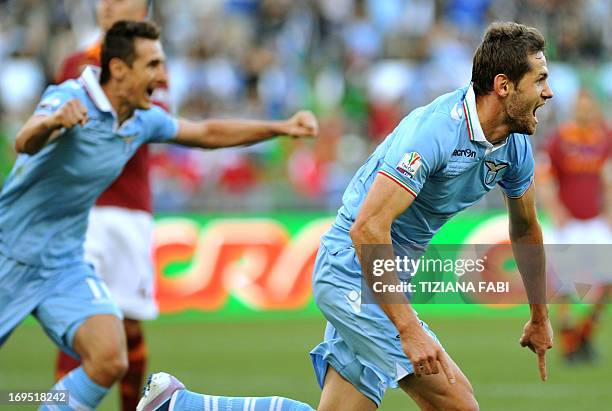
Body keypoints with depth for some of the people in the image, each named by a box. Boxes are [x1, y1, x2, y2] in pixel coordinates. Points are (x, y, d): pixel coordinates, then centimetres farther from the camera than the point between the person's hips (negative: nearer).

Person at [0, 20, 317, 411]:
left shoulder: (144, 121, 0)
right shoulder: (69, 100, -22)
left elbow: (207, 133, 17)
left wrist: (282, 127, 9)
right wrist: (51, 122, -65)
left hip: (66, 262, 5)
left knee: (109, 360, -17)